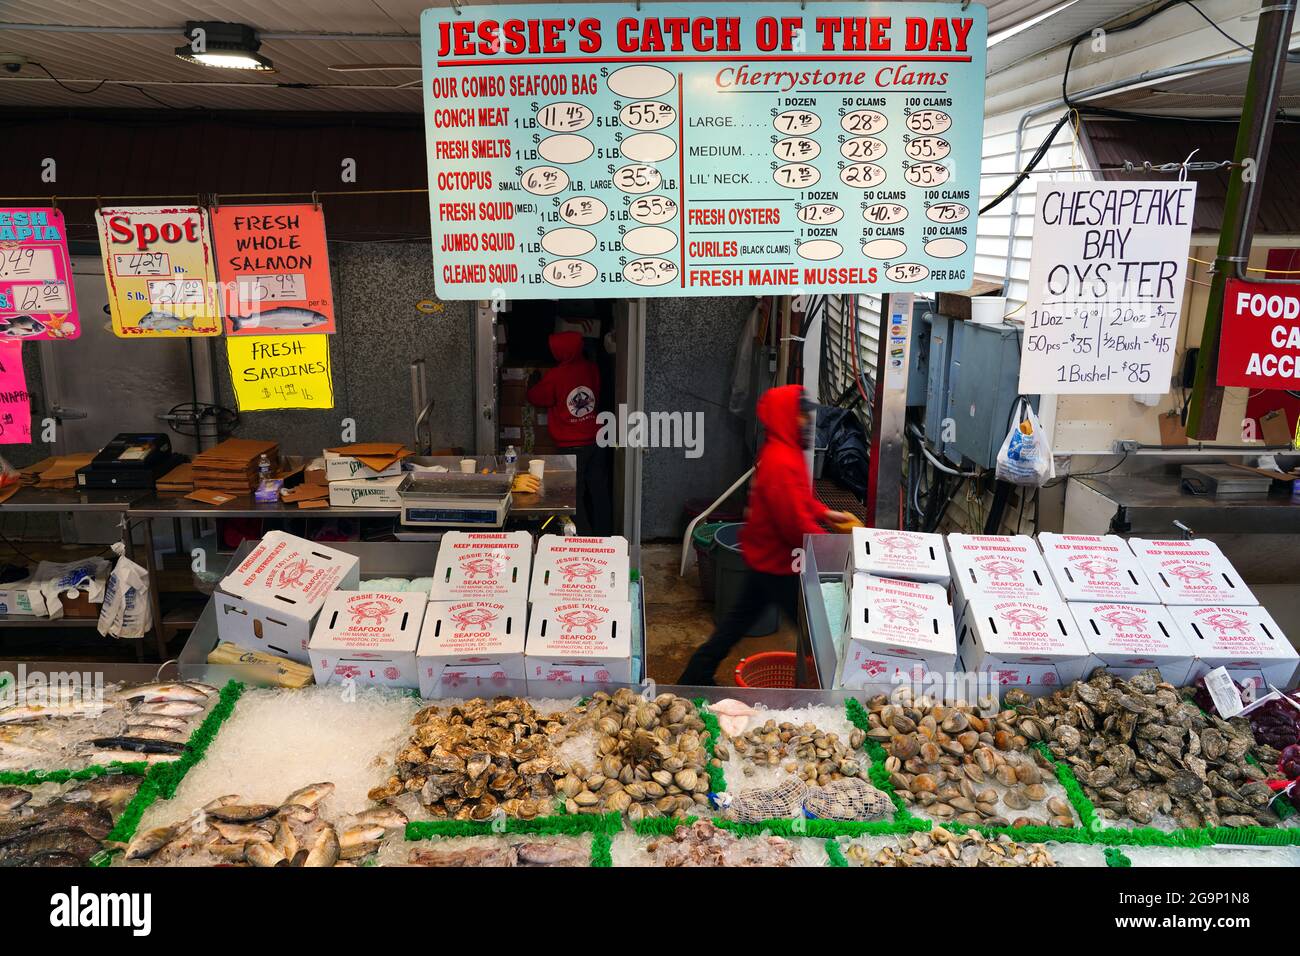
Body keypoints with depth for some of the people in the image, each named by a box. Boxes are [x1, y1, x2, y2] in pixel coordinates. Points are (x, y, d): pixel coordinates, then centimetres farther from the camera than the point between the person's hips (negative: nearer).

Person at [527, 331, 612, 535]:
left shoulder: (554, 376, -14)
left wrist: (533, 385, 20)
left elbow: (537, 398, 2)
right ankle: (604, 535, 23)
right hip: (597, 441, 5)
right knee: (600, 491, 14)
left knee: (574, 495, 5)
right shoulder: (591, 368, -1)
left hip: (572, 446, -5)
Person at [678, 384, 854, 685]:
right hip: (778, 562, -10)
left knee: (740, 618, 19)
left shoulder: (781, 453, 6)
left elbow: (799, 499, 20)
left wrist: (825, 513, 8)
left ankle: (695, 677, 27)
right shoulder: (781, 462, -27)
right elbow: (796, 524, -28)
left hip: (766, 557, 10)